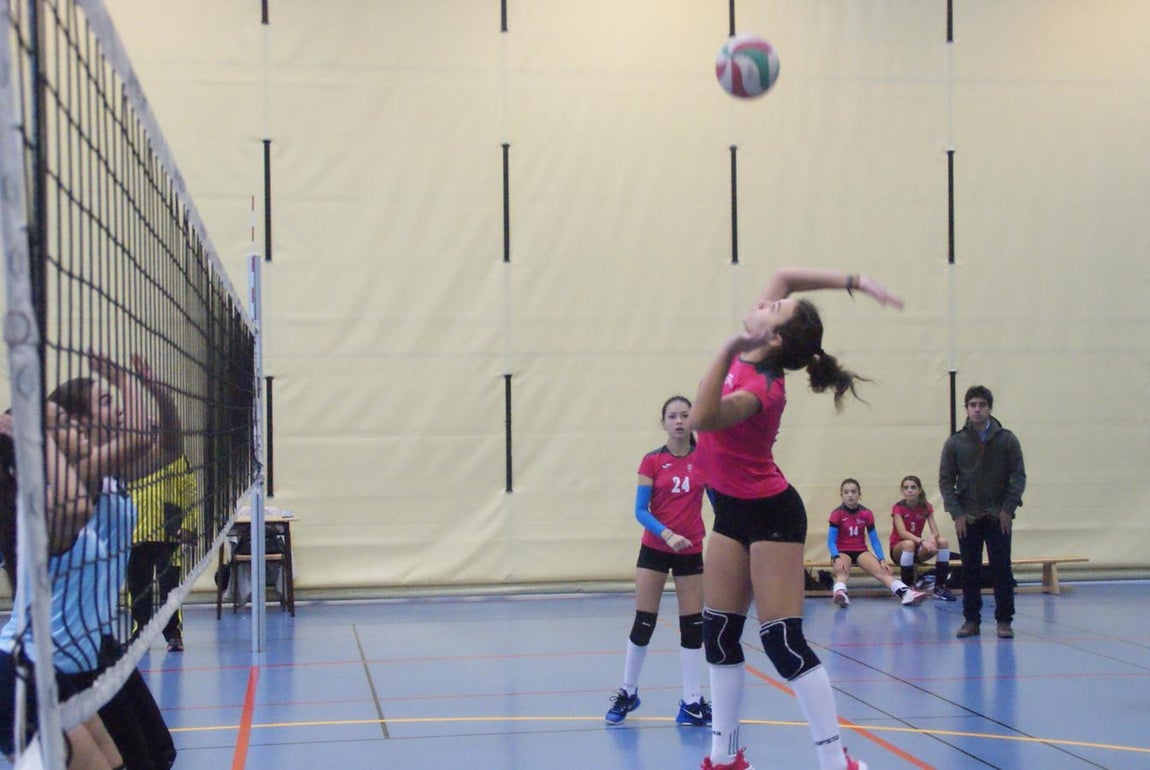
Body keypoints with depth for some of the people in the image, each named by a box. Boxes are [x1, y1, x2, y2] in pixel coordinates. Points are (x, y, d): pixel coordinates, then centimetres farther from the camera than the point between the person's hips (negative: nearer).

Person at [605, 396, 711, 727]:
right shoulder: (652, 461, -6)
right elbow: (640, 510, -9)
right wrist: (667, 534, -23)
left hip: (691, 551, 1)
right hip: (654, 550, -1)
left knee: (693, 625, 2)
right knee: (643, 624, 2)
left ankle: (692, 703, 9)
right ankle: (628, 693, 19)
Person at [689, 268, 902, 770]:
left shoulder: (761, 389, -26)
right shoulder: (745, 355, -4)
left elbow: (702, 418, -43)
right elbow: (783, 275, 2)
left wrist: (729, 350, -46)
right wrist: (852, 282, -3)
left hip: (770, 516, -9)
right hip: (733, 511, 9)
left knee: (784, 643, -11)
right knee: (718, 634, 10)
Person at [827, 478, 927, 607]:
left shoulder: (867, 513, 1)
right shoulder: (837, 514, -7)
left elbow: (874, 540, 3)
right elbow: (831, 541, -11)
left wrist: (882, 559, -12)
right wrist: (837, 559, -30)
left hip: (860, 551, 2)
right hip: (841, 551, -2)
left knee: (881, 570, -25)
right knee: (841, 569, -37)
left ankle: (906, 593, -46)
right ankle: (840, 593, -68)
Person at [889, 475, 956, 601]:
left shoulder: (926, 507, -1)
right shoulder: (898, 508, -12)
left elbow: (935, 532, -10)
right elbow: (902, 533, -26)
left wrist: (931, 537, -35)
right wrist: (922, 541, -42)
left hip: (918, 550, 4)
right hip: (898, 549, -4)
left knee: (943, 542, -21)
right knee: (909, 544, -39)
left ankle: (940, 587, -20)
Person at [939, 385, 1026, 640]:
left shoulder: (1007, 440, 0)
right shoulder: (955, 442, 2)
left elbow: (1019, 476, 0)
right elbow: (945, 480, 3)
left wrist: (1008, 509, -9)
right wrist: (956, 513, -6)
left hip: (999, 516, -1)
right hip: (967, 517, 1)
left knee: (1002, 569, -1)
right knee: (970, 571, 5)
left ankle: (1004, 620, 6)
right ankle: (971, 620, 12)